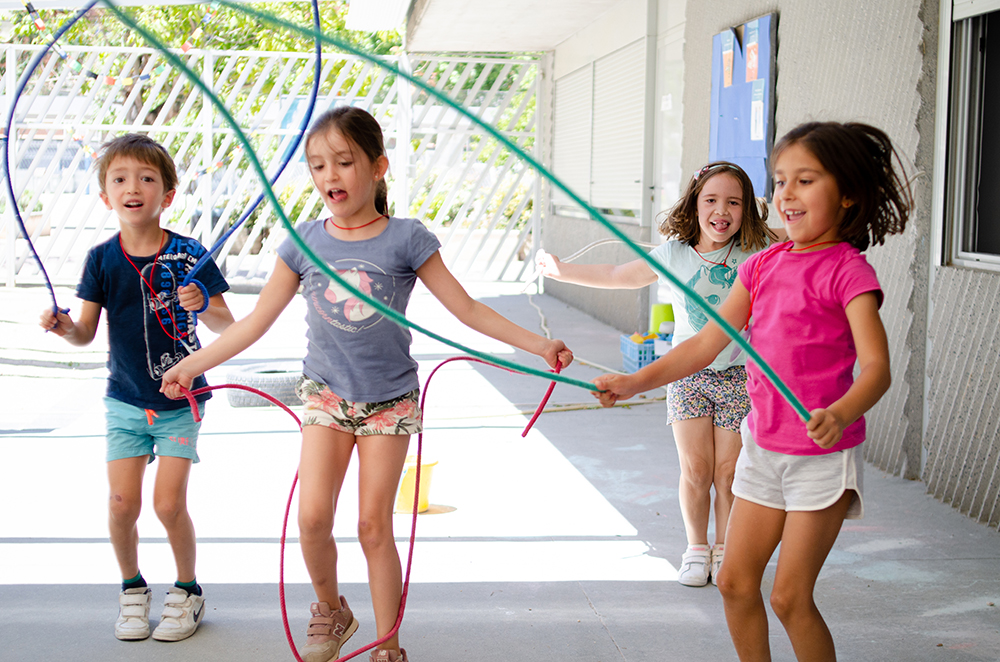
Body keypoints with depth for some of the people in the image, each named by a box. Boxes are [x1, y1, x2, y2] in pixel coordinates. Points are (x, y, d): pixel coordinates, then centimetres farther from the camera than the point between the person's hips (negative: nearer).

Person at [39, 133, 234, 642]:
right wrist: (64, 327, -22)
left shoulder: (188, 255, -10)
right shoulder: (102, 259, -3)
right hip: (125, 401, 2)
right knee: (122, 504, 0)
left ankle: (187, 589, 18)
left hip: (179, 399, -2)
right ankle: (132, 588, 24)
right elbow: (86, 332, -1)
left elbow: (227, 324, -7)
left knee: (169, 504, -5)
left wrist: (203, 306, -28)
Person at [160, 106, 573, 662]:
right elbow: (258, 320, 4)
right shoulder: (304, 243, -3)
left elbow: (467, 309, -6)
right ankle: (331, 609, 19)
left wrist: (538, 345, -12)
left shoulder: (406, 239, -9)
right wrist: (194, 363, 2)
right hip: (326, 393, 2)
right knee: (313, 517, -10)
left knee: (375, 527, 1)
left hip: (389, 399, -2)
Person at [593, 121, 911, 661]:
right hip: (763, 448, 6)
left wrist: (840, 415, -44)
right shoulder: (764, 265, 6)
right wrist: (634, 383, 0)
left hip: (823, 456, -6)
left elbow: (876, 364, -25)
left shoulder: (848, 270, -13)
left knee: (790, 596, -4)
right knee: (736, 582, 10)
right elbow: (706, 343, 8)